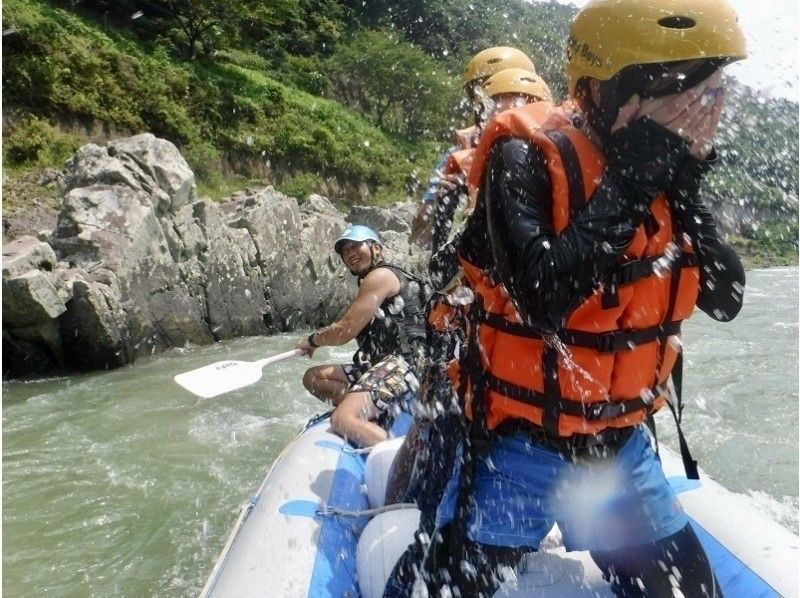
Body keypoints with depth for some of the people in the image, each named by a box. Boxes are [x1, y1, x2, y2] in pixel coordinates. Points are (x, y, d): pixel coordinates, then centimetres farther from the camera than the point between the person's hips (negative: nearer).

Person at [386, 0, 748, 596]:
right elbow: (543, 300, -32)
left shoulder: (661, 170, 1)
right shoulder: (526, 158, -18)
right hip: (522, 445, -6)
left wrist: (683, 196, -15)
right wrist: (623, 187, -26)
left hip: (624, 447, 6)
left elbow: (726, 299, -4)